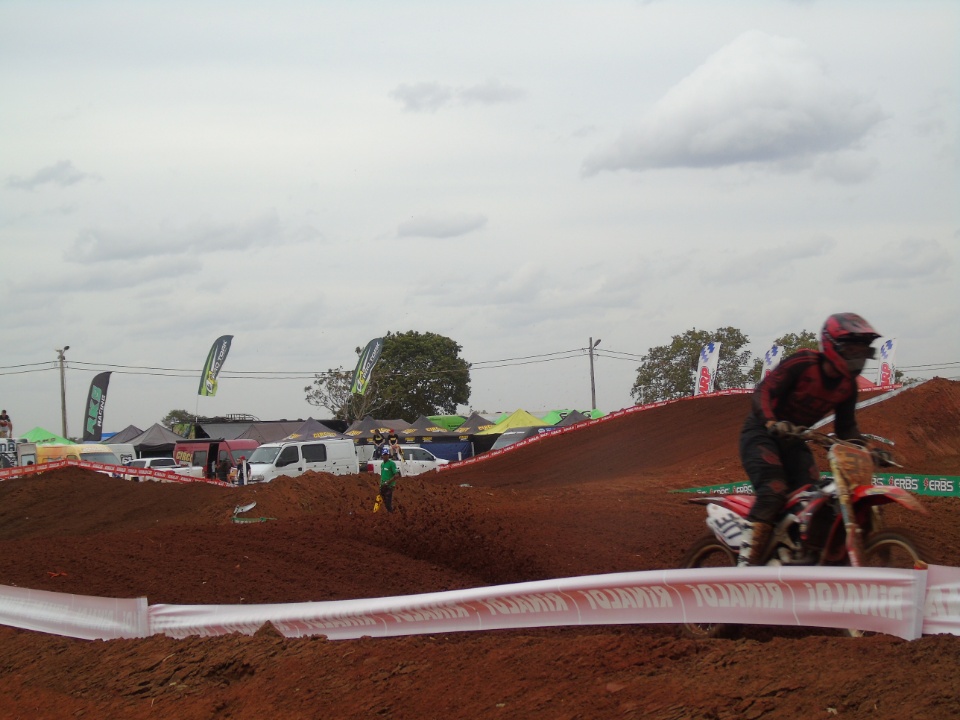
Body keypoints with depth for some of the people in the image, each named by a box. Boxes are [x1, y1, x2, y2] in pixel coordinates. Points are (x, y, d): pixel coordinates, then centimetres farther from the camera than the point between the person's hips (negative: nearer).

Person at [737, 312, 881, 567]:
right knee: (774, 491, -28)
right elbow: (763, 392, -24)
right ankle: (746, 561, -33)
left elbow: (846, 426, 13)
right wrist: (773, 424, -41)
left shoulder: (848, 385, 4)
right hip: (761, 433, -8)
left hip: (793, 440, 8)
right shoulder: (801, 364, -18)